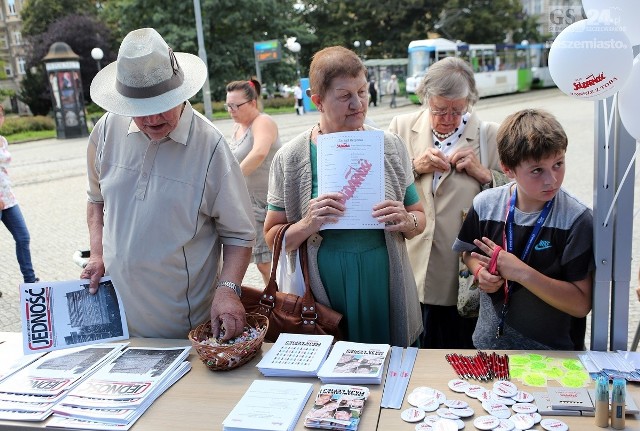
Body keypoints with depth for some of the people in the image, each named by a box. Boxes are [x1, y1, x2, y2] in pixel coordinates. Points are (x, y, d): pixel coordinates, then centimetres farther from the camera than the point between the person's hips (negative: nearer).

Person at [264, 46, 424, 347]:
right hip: (323, 298, -2)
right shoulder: (290, 158, -6)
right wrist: (307, 226, -20)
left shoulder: (390, 147, 0)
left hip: (387, 294, 2)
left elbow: (419, 217, 9)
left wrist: (406, 221, -13)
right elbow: (272, 237, -1)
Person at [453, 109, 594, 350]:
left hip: (551, 350, -2)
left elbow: (581, 304, -19)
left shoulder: (576, 219, -18)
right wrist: (480, 272, -12)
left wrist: (521, 272, -27)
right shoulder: (485, 204, -9)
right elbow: (469, 251, 9)